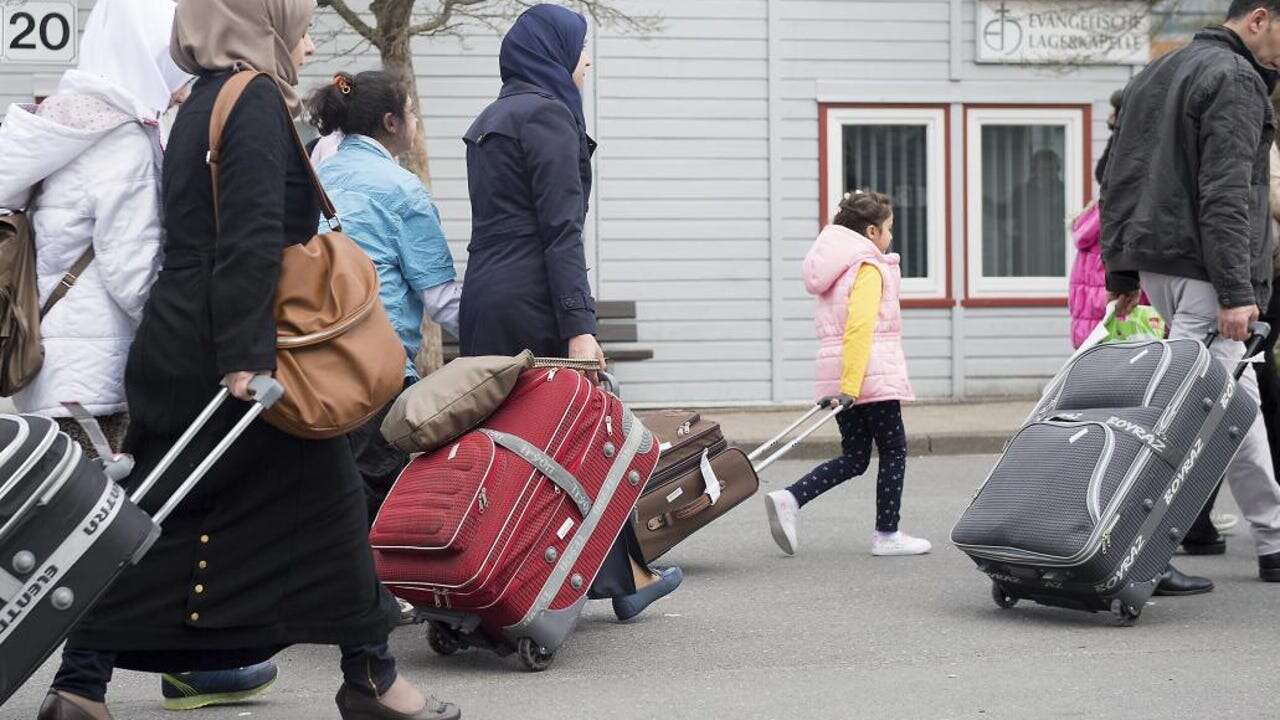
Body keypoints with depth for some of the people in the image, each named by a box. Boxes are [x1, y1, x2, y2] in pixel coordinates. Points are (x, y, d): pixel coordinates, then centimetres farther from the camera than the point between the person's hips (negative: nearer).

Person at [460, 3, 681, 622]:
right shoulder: (546, 113, -8)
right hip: (532, 302, -9)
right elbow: (560, 231, -16)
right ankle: (622, 576, 9)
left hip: (483, 300, 9)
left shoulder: (489, 122, 20)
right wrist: (580, 327, -21)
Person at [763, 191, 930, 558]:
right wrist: (850, 387, -26)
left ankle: (790, 499, -6)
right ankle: (886, 535, 9)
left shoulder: (837, 267, 19)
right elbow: (859, 327, -22)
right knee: (894, 453, 5)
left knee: (854, 459, 11)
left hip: (839, 379, 8)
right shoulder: (869, 269, -11)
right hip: (871, 376, -8)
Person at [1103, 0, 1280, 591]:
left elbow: (1117, 182, 20)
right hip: (1201, 270, -10)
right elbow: (1225, 194, -19)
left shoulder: (1155, 75, 20)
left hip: (1155, 263, 10)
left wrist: (1122, 274, 21)